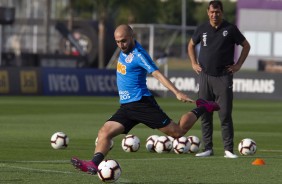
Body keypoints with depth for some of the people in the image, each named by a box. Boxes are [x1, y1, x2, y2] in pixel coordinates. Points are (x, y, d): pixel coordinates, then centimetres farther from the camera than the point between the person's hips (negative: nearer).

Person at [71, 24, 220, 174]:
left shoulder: (138, 55, -15)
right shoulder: (125, 50, 8)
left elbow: (157, 74, -24)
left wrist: (177, 93, -33)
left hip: (141, 104, -8)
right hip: (125, 106, 8)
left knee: (178, 131, -1)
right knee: (104, 132, -11)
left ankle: (201, 109, 19)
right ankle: (94, 164, -25)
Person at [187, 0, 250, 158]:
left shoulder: (230, 29, -1)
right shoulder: (202, 29, 7)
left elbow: (246, 45, 8)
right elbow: (191, 45, 24)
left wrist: (238, 65, 1)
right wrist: (194, 63, 13)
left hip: (224, 77, -3)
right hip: (205, 76, 3)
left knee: (225, 115, -7)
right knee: (205, 114, 4)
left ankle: (229, 149, -4)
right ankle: (208, 148, 11)